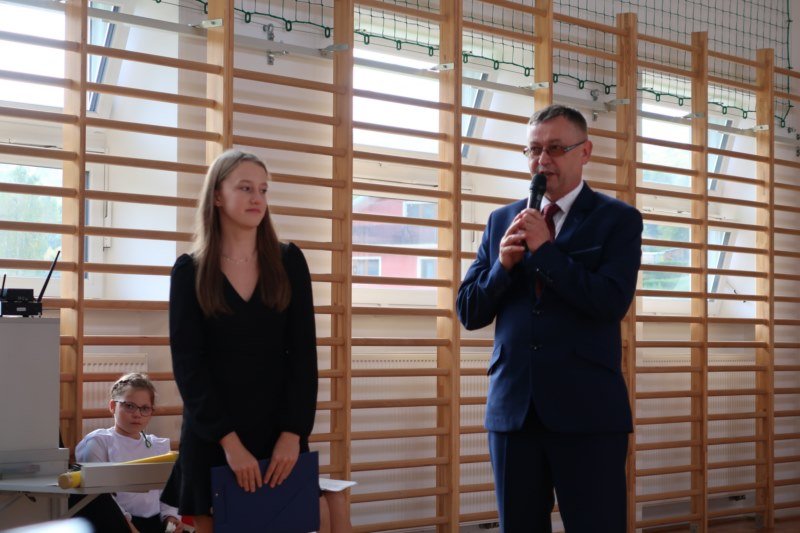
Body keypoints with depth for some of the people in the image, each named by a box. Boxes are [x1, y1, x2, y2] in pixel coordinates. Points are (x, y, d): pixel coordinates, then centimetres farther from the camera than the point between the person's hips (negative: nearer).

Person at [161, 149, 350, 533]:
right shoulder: (189, 271, -1)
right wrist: (229, 440, -14)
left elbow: (303, 353, 0)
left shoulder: (288, 261, 3)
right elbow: (187, 364, -6)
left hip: (280, 429, 1)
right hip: (211, 437, -1)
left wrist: (293, 431, -10)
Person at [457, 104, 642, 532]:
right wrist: (502, 265, -10)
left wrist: (544, 249, -15)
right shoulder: (502, 221, 11)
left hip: (588, 412, -3)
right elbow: (468, 312, 8)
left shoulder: (618, 219, 1)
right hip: (512, 408, 4)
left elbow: (612, 303, -14)